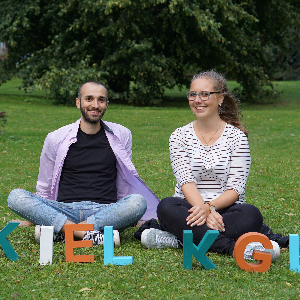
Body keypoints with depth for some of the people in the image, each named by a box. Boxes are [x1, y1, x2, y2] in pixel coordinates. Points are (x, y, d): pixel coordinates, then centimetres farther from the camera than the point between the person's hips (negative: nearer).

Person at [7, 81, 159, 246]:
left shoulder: (121, 136, 11)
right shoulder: (56, 138, 8)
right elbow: (44, 188, 17)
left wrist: (126, 216, 18)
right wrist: (36, 215, 12)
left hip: (104, 210, 0)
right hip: (65, 209, 0)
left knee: (139, 202, -32)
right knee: (16, 197, -25)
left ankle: (58, 231, -31)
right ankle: (88, 234, -35)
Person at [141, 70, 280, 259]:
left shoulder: (236, 136, 3)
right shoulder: (179, 136, 7)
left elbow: (235, 189, -5)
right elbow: (186, 182, -7)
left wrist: (210, 207, -25)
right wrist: (203, 210, -26)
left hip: (225, 209, -1)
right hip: (190, 207, 1)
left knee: (251, 215, -32)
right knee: (166, 206, -31)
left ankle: (177, 239, -31)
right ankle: (235, 247, -37)